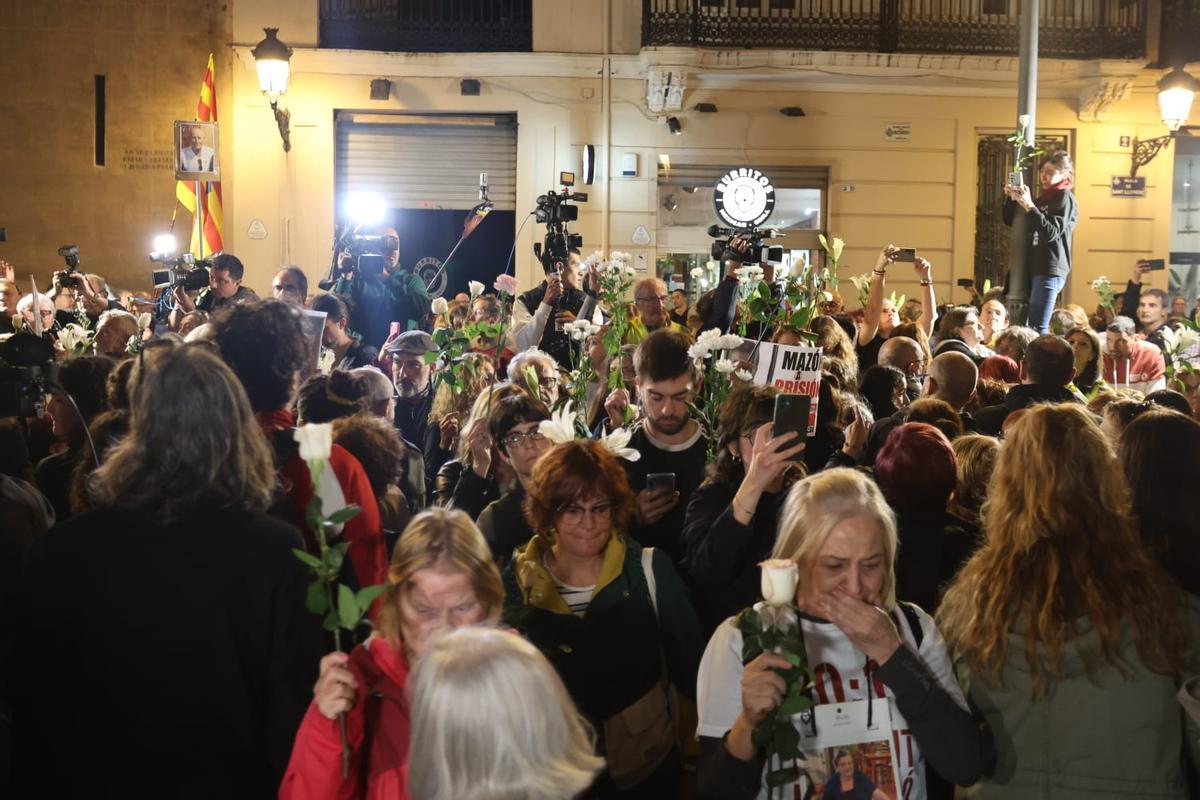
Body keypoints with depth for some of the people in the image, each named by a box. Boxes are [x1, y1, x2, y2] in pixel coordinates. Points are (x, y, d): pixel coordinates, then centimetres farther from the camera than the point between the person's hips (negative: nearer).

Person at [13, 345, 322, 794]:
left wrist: (38, 782, 12)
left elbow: (31, 702, -2)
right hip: (232, 780, -1)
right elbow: (296, 699, -14)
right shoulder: (276, 551, -19)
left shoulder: (60, 550, -12)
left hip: (96, 777, 2)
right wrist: (287, 784, 0)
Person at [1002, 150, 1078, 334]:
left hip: (1050, 270, -8)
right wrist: (1012, 198, 9)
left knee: (1037, 328, -16)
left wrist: (1029, 206, -23)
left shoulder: (1065, 198, -3)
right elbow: (1011, 222, 26)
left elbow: (1051, 233, -16)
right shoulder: (1042, 198, 21)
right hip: (1034, 267, 8)